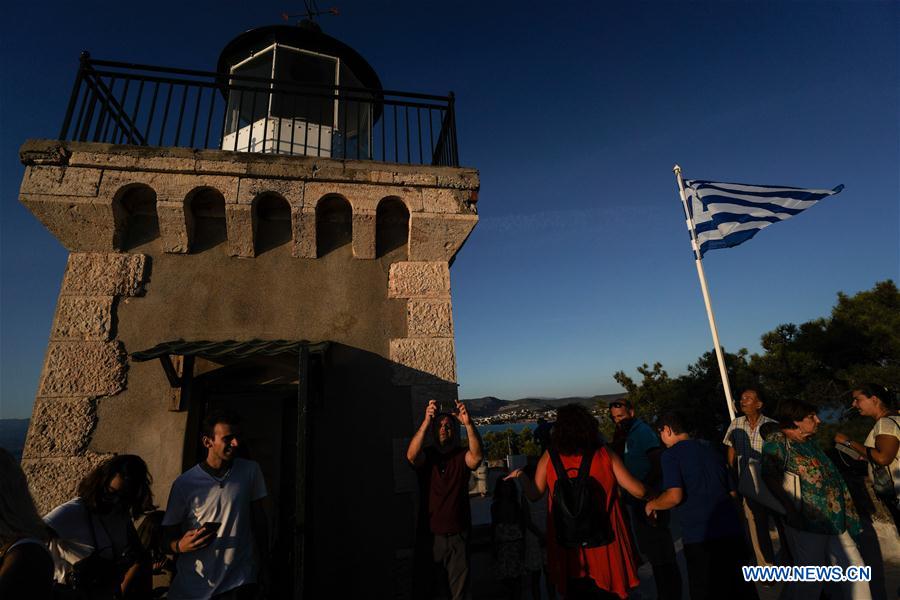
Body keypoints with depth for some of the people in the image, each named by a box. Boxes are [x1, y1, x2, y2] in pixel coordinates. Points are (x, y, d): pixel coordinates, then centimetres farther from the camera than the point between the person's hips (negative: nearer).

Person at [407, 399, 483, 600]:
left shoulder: (461, 456, -3)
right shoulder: (426, 455, -3)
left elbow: (477, 456, -25)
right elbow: (411, 456, -26)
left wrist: (468, 423, -41)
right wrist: (426, 422, -38)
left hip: (457, 536, 0)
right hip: (429, 535, 0)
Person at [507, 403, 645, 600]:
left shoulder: (549, 457, -9)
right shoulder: (605, 455, -12)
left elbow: (534, 494, -1)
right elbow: (638, 491, -10)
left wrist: (521, 475, 17)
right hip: (604, 545, 0)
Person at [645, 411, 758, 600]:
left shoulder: (671, 454, -7)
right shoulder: (710, 448, 13)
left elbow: (674, 496, -17)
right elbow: (731, 491, 19)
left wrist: (651, 504, 1)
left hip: (701, 537, -6)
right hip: (731, 530, 6)